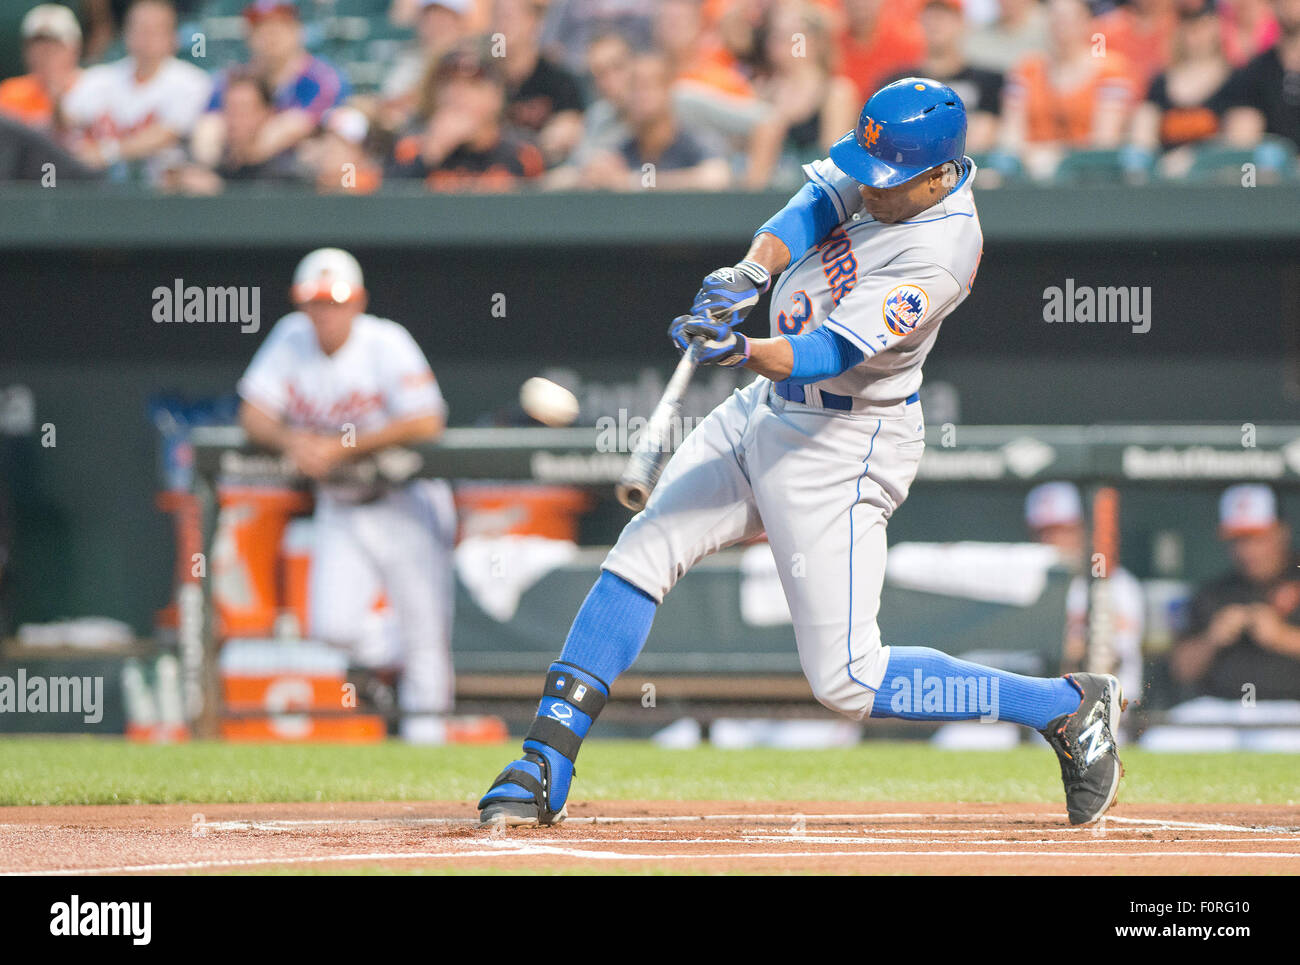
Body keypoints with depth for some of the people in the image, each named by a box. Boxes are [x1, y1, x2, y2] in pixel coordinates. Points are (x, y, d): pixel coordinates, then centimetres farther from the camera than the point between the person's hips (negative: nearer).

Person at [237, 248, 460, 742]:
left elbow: (426, 423, -27)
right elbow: (254, 415, -4)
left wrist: (343, 448, -30)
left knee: (424, 624, -6)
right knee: (332, 627, -6)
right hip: (338, 506, 4)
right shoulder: (291, 339, -4)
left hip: (403, 501, -4)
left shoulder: (386, 343, -17)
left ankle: (425, 728, 3)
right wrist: (291, 440, -26)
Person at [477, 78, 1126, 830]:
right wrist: (752, 272, -30)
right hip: (767, 408, 9)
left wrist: (746, 350, -48)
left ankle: (1072, 708, 3)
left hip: (842, 448, -9)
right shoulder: (896, 161, -4)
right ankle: (543, 773, 2)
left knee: (846, 679, -8)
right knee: (641, 555, -1)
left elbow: (831, 354, -31)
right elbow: (819, 203, -11)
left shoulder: (938, 253, -26)